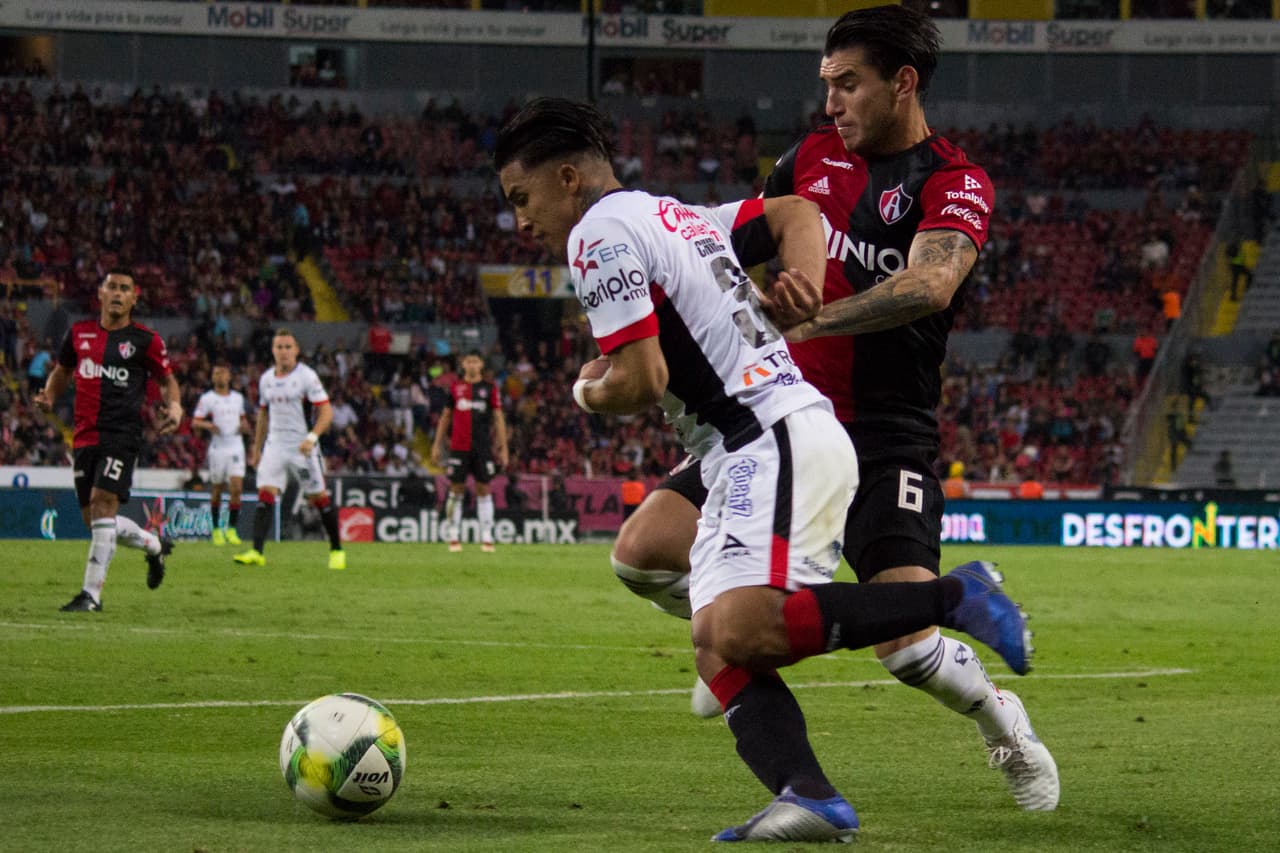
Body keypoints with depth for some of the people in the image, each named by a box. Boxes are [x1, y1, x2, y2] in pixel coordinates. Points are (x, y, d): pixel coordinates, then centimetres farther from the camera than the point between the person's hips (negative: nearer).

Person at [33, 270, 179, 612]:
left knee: (103, 501, -20)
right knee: (94, 518, 7)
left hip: (123, 433, -5)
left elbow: (167, 379, 11)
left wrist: (174, 406, -9)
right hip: (85, 436, 5)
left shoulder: (145, 341, 1)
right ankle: (154, 545, 36)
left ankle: (92, 592, -18)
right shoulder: (79, 333, 11)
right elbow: (61, 372, 23)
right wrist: (48, 397, 3)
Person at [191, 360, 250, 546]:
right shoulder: (206, 398, -1)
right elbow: (195, 422, -2)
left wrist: (244, 426, 4)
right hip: (217, 448, -2)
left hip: (236, 446, 2)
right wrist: (207, 425, -22)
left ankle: (231, 529, -2)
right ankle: (216, 529, 17)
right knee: (216, 490, 4)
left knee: (237, 489, -11)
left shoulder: (238, 397, 12)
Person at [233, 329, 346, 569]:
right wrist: (256, 448, 21)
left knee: (319, 498, 2)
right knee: (265, 495, -11)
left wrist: (312, 437, -25)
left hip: (303, 448, -4)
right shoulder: (266, 379, 10)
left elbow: (326, 412, -11)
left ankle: (336, 550, 17)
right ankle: (257, 552, -18)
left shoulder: (306, 376, -8)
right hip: (275, 445, 4)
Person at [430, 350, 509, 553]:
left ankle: (487, 538, -1)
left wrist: (503, 448, 0)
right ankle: (454, 537, 3)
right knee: (456, 489, -1)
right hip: (458, 446, 1)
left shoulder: (490, 387, 5)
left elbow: (498, 418, 5)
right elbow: (446, 416, 15)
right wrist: (437, 444, 10)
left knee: (483, 490, -1)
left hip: (483, 447, -1)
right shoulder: (456, 387, 9)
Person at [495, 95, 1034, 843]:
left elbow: (642, 381, -14)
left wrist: (588, 393, 9)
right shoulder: (680, 216, 24)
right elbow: (798, 213, 35)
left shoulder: (599, 234, -6)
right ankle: (811, 800, -21)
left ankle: (956, 597, -17)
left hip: (775, 443, -10)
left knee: (743, 630, -26)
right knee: (716, 648, -2)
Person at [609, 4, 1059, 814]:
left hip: (887, 437, -5)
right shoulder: (813, 157, 8)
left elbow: (930, 285, -30)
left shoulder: (955, 184, -11)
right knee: (642, 554, -8)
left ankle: (1005, 723, 15)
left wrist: (808, 320, -40)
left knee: (907, 648, -17)